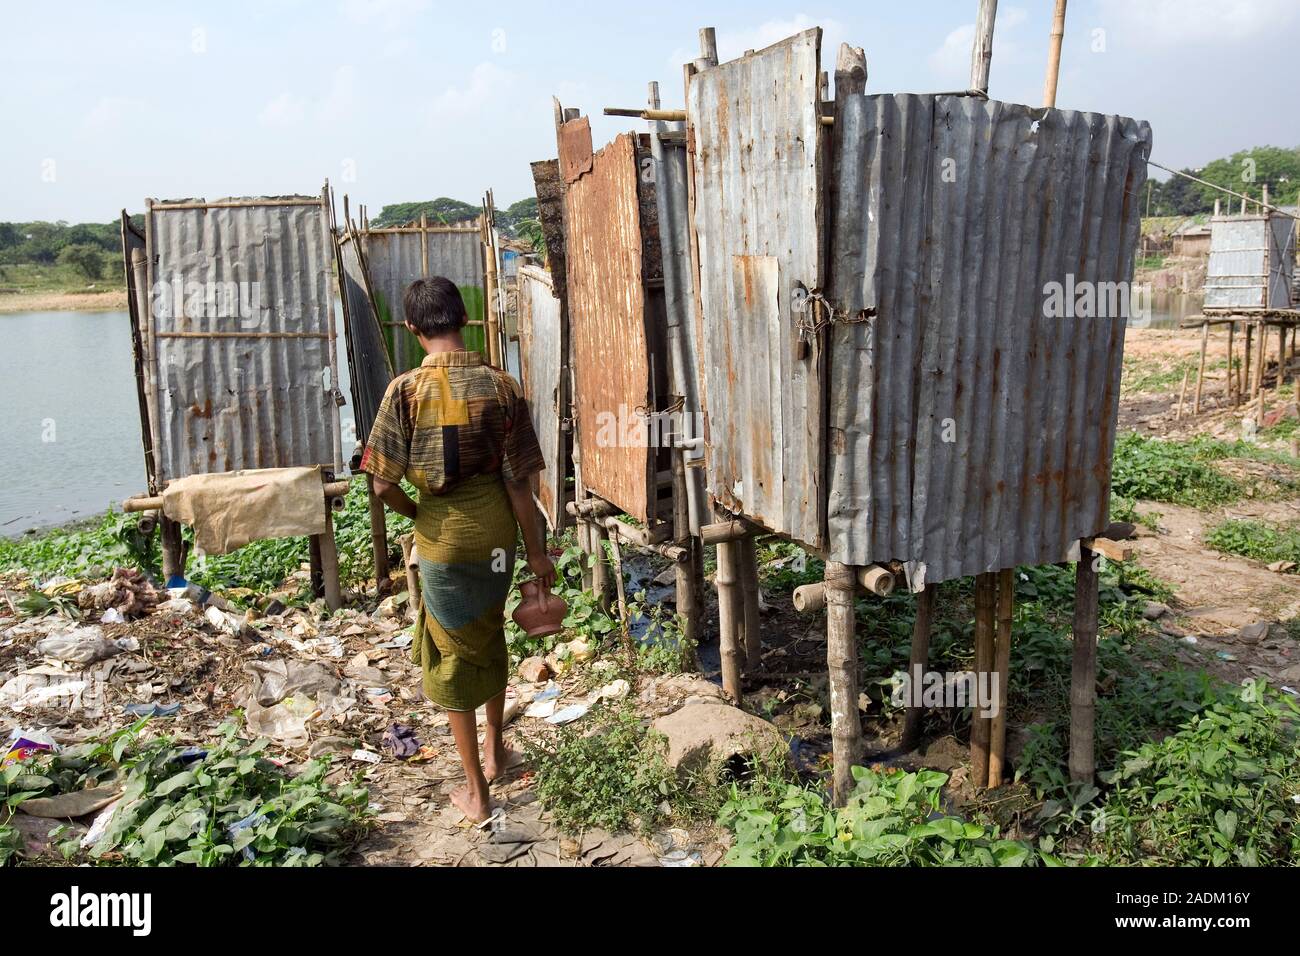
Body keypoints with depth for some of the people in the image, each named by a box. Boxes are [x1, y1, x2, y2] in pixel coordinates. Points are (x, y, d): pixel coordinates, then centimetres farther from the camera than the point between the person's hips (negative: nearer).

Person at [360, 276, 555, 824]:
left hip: (442, 540, -2)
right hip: (496, 536, 3)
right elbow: (517, 482, -6)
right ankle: (495, 751, 42)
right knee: (490, 636, 25)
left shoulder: (405, 390, -12)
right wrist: (537, 552, 3)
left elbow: (384, 485, -13)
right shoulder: (501, 387, -7)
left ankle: (477, 793, 20)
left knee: (453, 656, 11)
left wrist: (416, 513, 8)